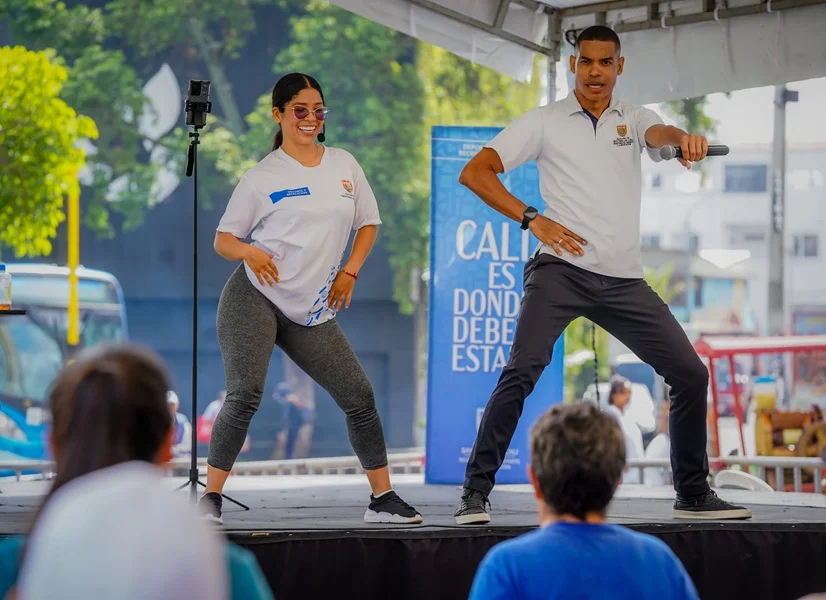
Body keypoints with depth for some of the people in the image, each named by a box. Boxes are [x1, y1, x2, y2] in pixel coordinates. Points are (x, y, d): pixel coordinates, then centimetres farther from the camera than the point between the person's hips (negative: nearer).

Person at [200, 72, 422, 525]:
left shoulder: (344, 165, 11)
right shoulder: (262, 176, -1)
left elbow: (368, 223, 20)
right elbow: (223, 239, 2)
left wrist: (349, 271, 6)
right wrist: (248, 252, -20)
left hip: (313, 313, 4)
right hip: (253, 299, -4)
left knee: (359, 397, 1)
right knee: (244, 395, -19)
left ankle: (382, 500, 12)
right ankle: (210, 498, -11)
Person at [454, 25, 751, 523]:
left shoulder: (634, 119, 12)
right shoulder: (544, 122, 5)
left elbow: (661, 134, -12)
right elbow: (474, 172, 1)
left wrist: (684, 139, -37)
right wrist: (532, 219, -11)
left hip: (624, 279, 4)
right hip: (562, 270, -4)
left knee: (691, 374, 2)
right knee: (522, 370, -21)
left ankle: (694, 494, 17)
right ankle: (476, 492, -16)